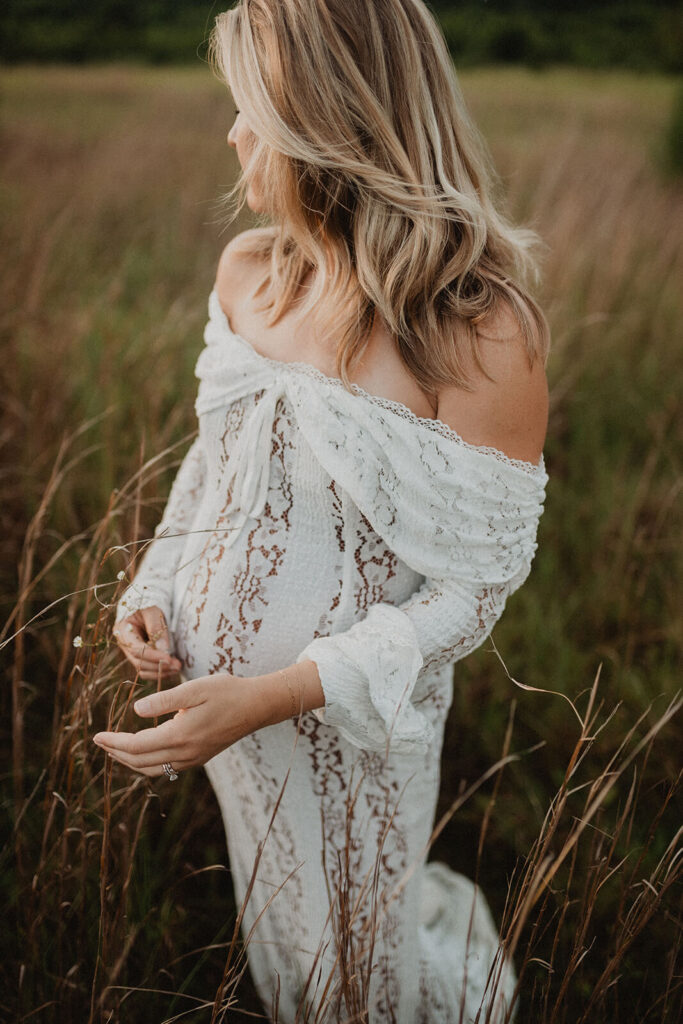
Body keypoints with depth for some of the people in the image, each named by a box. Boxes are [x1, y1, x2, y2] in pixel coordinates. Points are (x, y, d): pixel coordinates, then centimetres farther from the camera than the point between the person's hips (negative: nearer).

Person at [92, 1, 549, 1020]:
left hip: (353, 719, -5)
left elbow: (474, 590, -21)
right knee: (272, 920, 29)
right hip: (216, 679, 6)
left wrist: (270, 697, -27)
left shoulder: (482, 332, -26)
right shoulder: (248, 270, -6)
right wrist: (155, 588, -5)